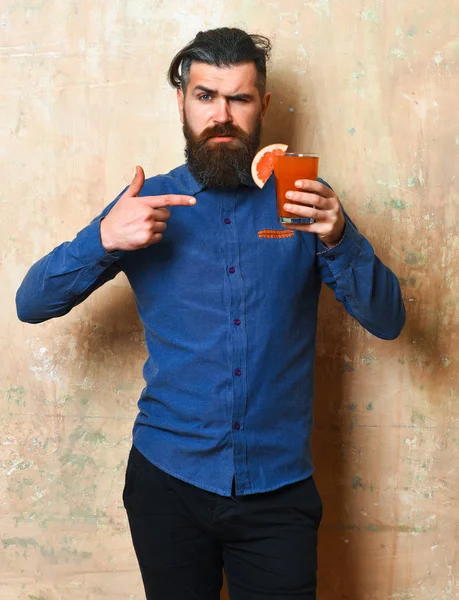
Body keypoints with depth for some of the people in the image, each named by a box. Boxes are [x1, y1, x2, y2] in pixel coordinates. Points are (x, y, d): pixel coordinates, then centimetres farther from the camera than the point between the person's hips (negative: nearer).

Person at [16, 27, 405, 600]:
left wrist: (338, 238, -22)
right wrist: (103, 240, -20)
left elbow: (387, 320, -4)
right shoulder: (148, 204, 0)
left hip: (278, 488, 0)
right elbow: (31, 305, -2)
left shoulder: (302, 199, -1)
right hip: (169, 482, 1)